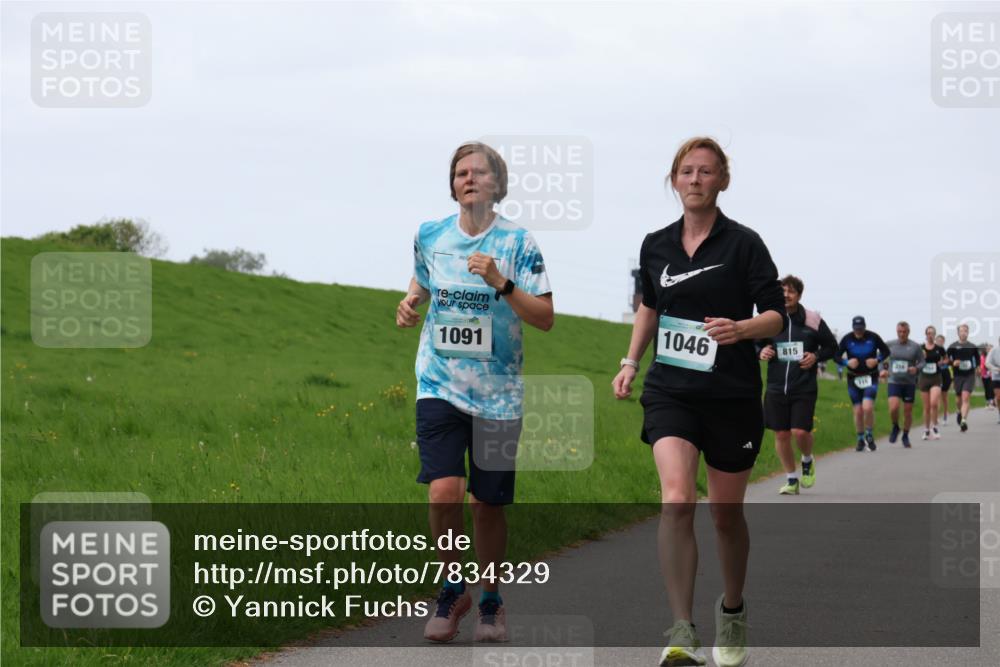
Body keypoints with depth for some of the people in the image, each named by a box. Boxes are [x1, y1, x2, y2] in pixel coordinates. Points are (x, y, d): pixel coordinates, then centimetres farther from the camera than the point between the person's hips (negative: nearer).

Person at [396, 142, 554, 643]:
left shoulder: (517, 243, -4)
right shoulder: (430, 236, 5)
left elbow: (545, 318, -8)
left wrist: (501, 284, -21)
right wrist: (410, 304, 3)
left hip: (497, 394, -1)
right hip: (439, 388, 1)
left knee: (488, 505, 5)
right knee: (444, 494, -16)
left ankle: (490, 602, 27)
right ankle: (452, 591, 7)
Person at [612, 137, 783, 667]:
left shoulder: (743, 243, -5)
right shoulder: (656, 246, 7)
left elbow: (775, 316, -6)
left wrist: (741, 328, -25)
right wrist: (631, 361, 15)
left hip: (732, 395, -2)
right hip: (670, 390, 2)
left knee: (726, 514, 10)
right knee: (676, 500, -19)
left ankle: (732, 612, 36)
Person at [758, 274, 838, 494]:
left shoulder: (812, 320, -1)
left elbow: (832, 346, 10)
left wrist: (816, 356, -8)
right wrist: (761, 352, -6)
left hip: (804, 388, -2)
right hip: (776, 387, 2)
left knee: (800, 432, -13)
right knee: (781, 434, 4)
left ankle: (807, 461, 21)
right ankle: (791, 480, 19)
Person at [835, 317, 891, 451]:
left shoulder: (873, 337, -6)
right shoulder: (847, 339, -5)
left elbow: (886, 351, 6)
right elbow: (836, 357, 0)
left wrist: (877, 360, -12)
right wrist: (847, 362, -19)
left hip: (871, 377, -1)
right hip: (854, 378, 1)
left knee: (868, 407, -18)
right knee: (858, 411, 2)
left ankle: (870, 435, 4)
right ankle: (860, 439, 20)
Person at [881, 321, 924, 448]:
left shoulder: (915, 347, -1)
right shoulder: (889, 345, 2)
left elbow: (922, 362, 1)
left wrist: (916, 368, -20)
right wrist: (883, 369, 0)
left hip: (909, 383, 0)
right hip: (894, 382, 0)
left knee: (908, 411, 4)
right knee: (893, 408, -19)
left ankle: (905, 436, 24)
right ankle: (895, 427, 12)